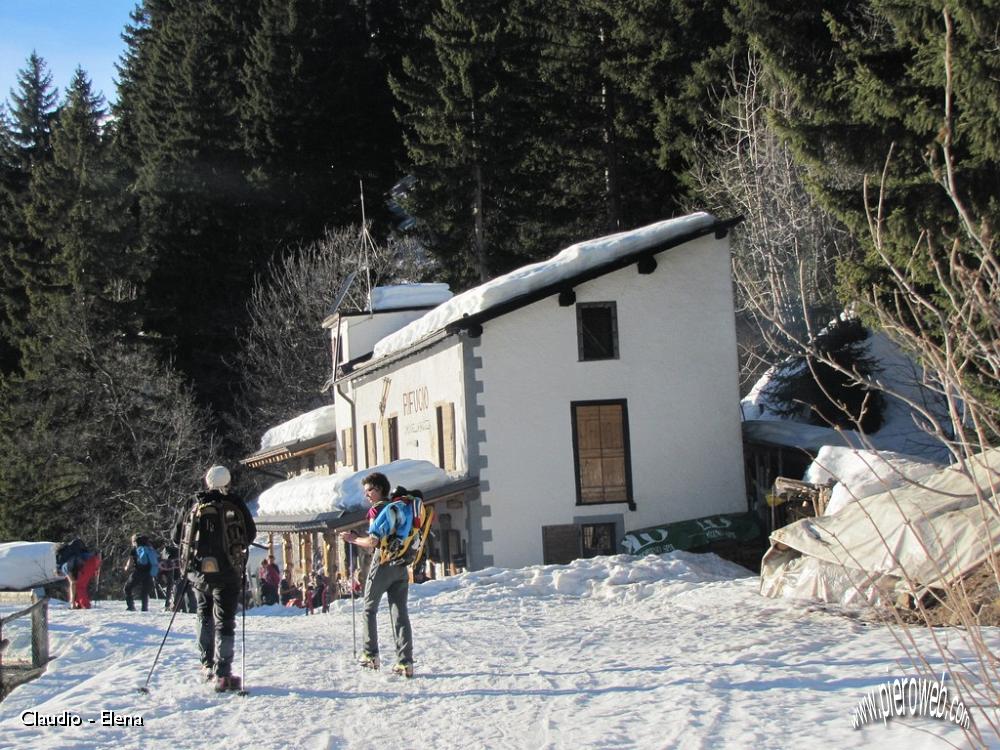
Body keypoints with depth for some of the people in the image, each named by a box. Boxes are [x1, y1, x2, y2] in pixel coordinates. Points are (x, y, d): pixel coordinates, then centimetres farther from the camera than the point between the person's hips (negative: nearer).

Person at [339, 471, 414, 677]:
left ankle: (370, 655, 13)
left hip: (382, 564, -6)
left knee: (369, 609, 12)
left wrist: (353, 540, -2)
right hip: (401, 565, 6)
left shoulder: (376, 510, -9)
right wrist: (360, 536, 22)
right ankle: (406, 662, -6)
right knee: (400, 614, 1)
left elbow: (373, 542, -17)